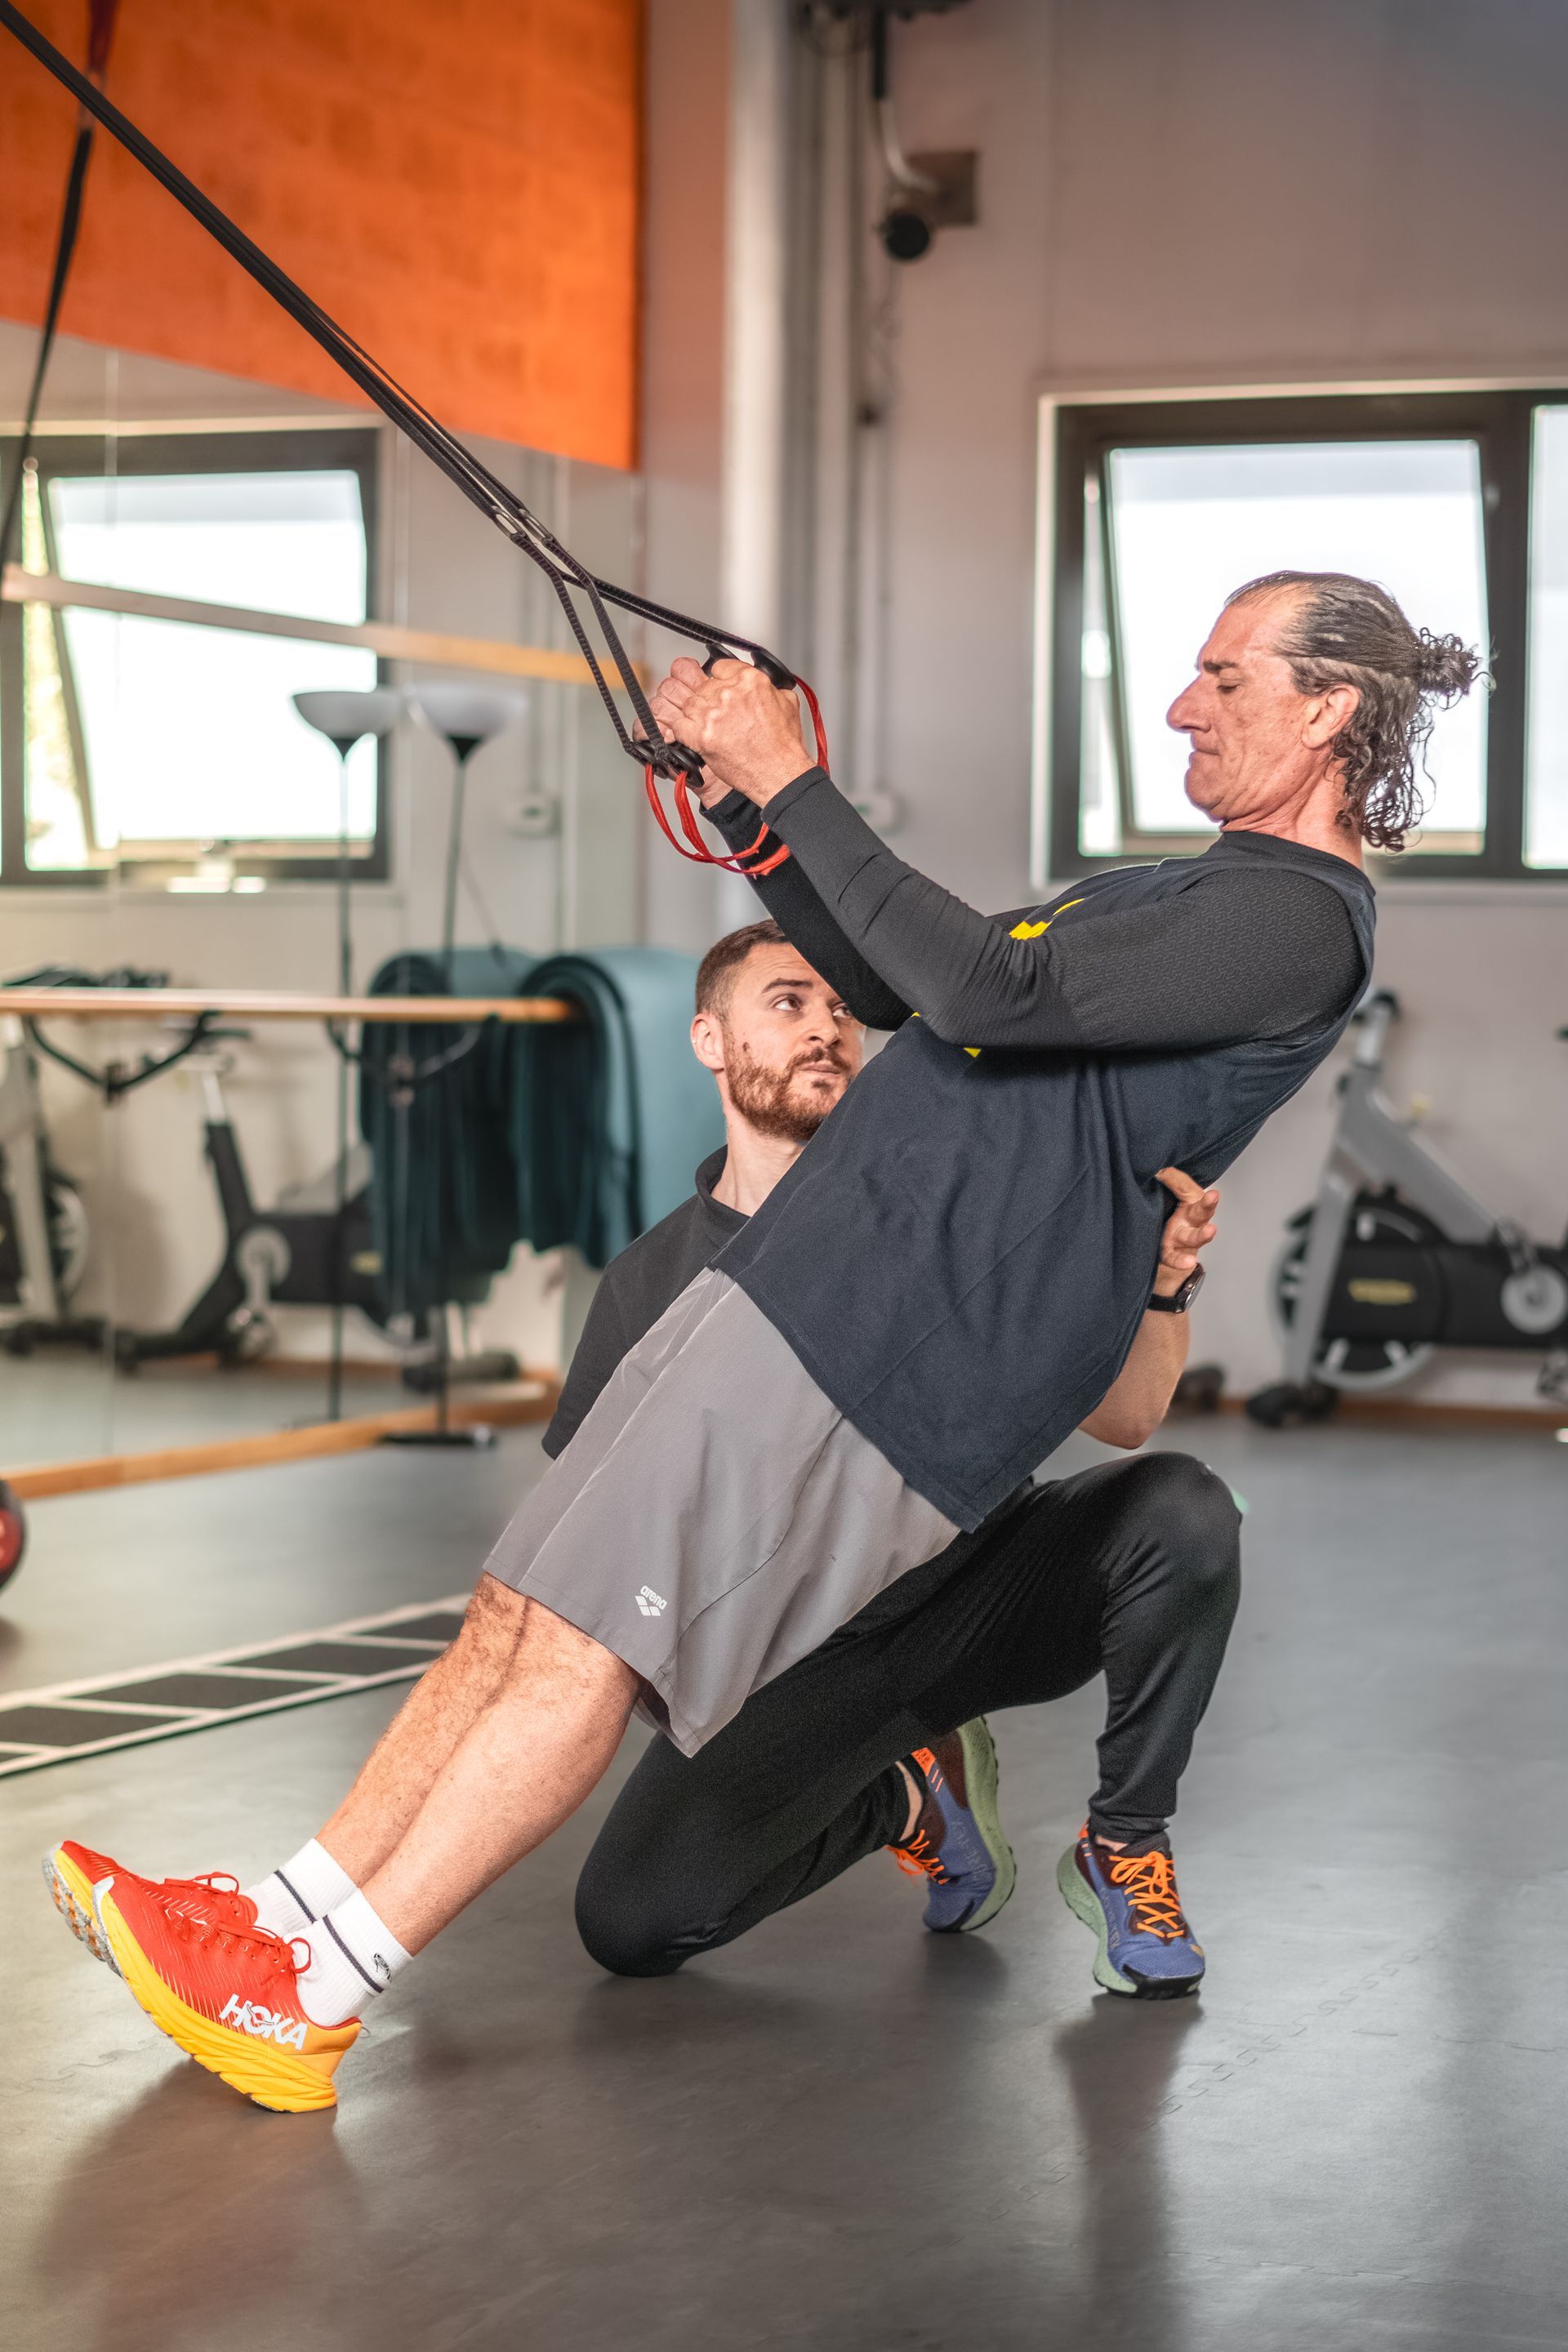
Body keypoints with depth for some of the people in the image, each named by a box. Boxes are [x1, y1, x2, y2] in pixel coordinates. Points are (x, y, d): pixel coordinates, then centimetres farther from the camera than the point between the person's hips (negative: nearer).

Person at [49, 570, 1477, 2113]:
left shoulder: (1297, 916, -8)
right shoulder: (1193, 894, 26)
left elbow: (986, 990, -20)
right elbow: (897, 988, 28)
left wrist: (791, 780, -15)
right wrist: (751, 811, 14)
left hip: (904, 1356, -10)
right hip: (811, 1278, 10)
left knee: (585, 1644, -12)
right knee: (524, 1611, 5)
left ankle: (305, 2009, -10)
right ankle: (285, 1918, 7)